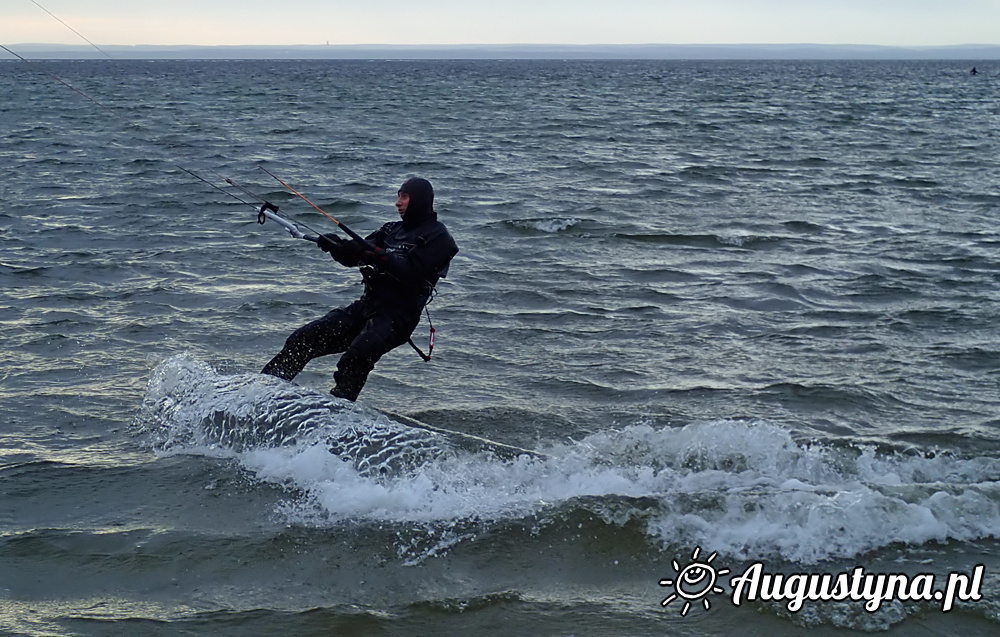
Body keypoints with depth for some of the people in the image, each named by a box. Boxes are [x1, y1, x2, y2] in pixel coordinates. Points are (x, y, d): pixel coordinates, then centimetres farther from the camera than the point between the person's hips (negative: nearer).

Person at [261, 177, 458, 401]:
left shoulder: (438, 237, -1)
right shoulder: (393, 229, 21)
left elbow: (412, 274, -15)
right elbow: (354, 256, 15)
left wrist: (379, 256, -23)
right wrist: (336, 245, -6)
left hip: (398, 316, -7)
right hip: (365, 306, 7)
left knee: (359, 352, -36)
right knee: (303, 339, -4)